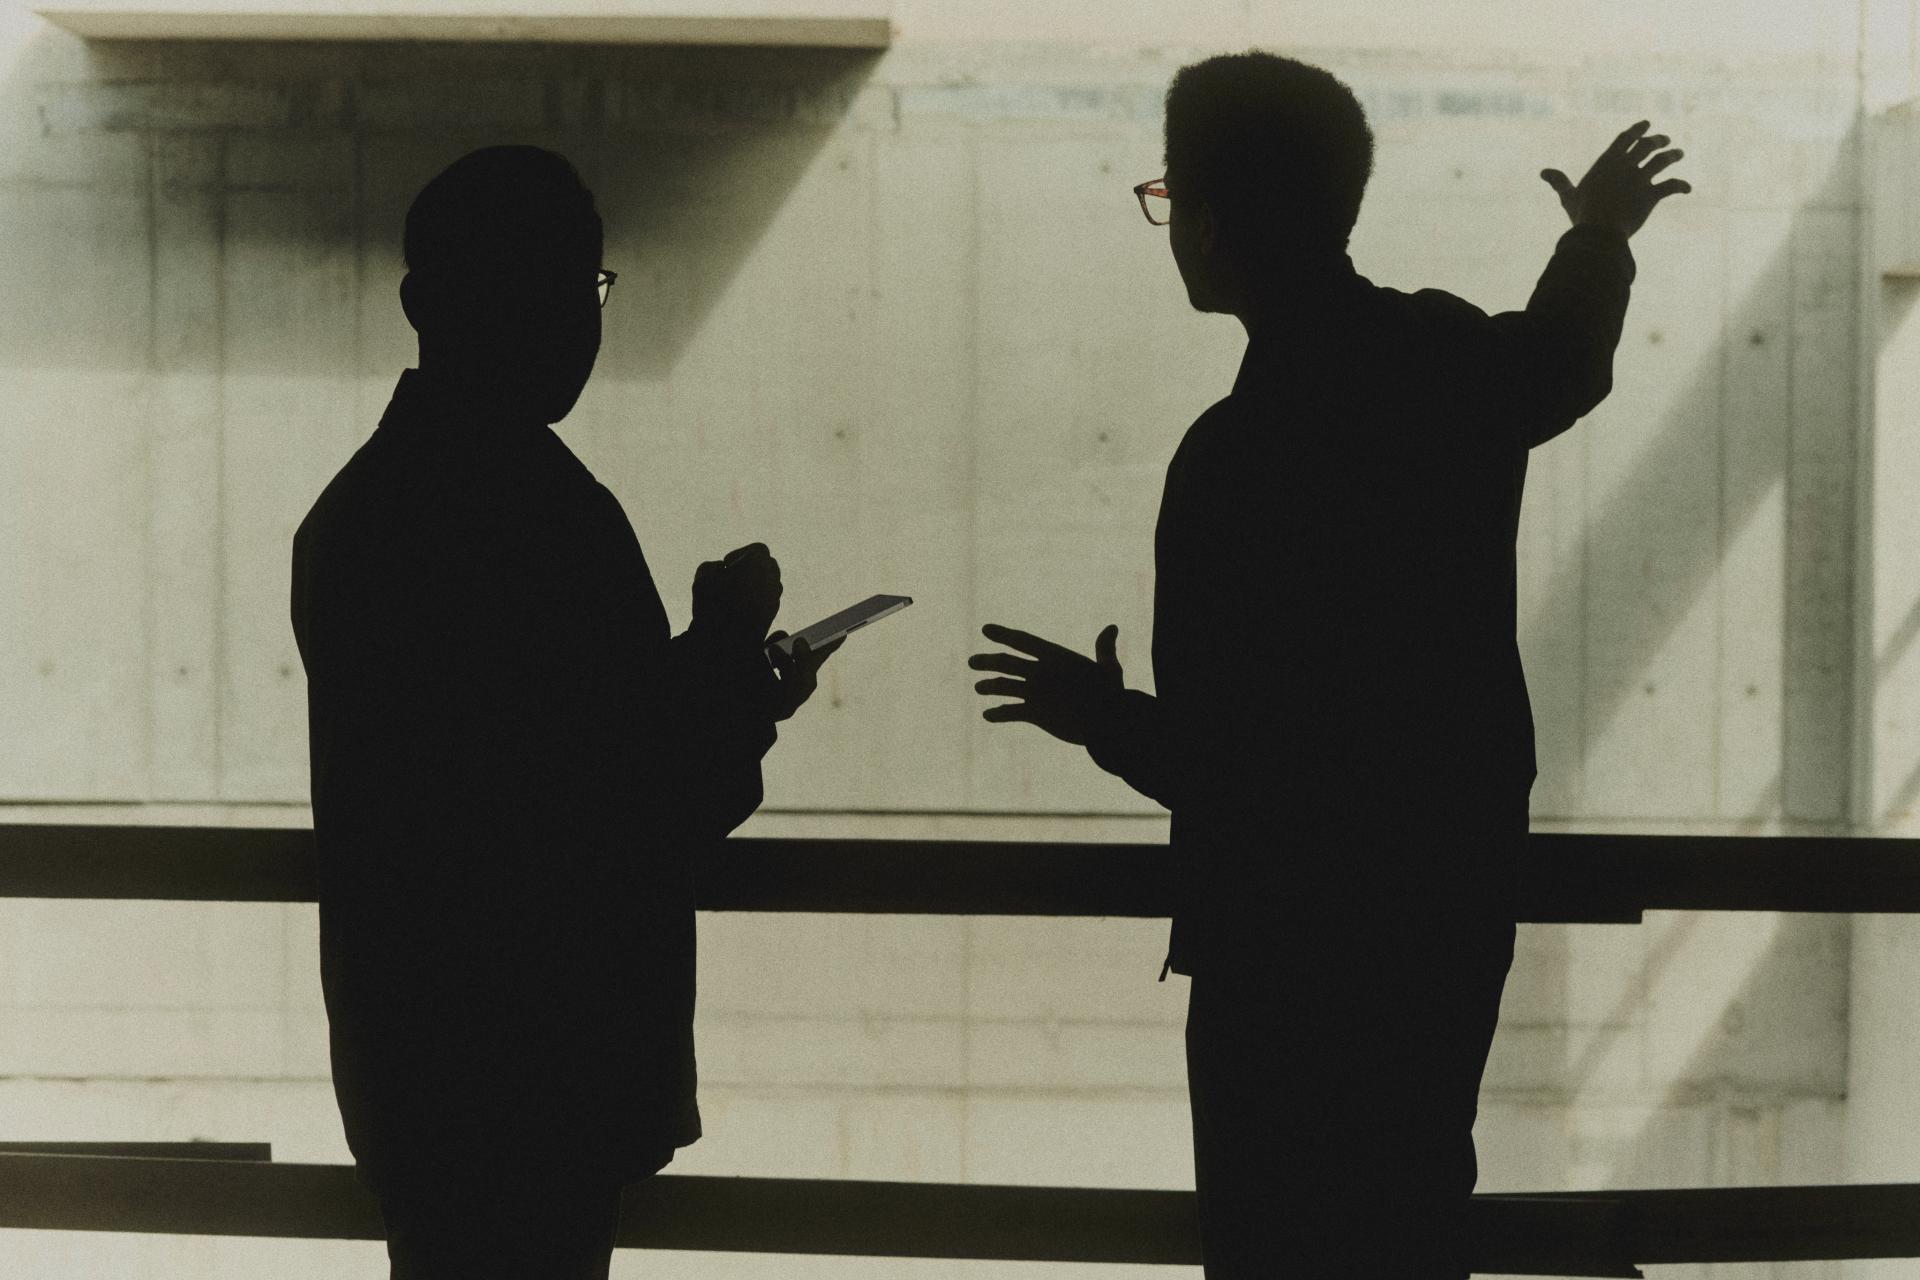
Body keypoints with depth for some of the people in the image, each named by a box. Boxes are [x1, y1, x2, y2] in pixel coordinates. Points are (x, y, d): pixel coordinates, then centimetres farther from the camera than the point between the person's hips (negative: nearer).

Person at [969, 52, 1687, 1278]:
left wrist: (1103, 717, -3)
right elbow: (1560, 371, 27)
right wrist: (1597, 243, 46)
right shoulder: (1450, 356, 0)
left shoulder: (1243, 451, -24)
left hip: (1304, 944, -8)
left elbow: (1229, 763, -23)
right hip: (1451, 898, 8)